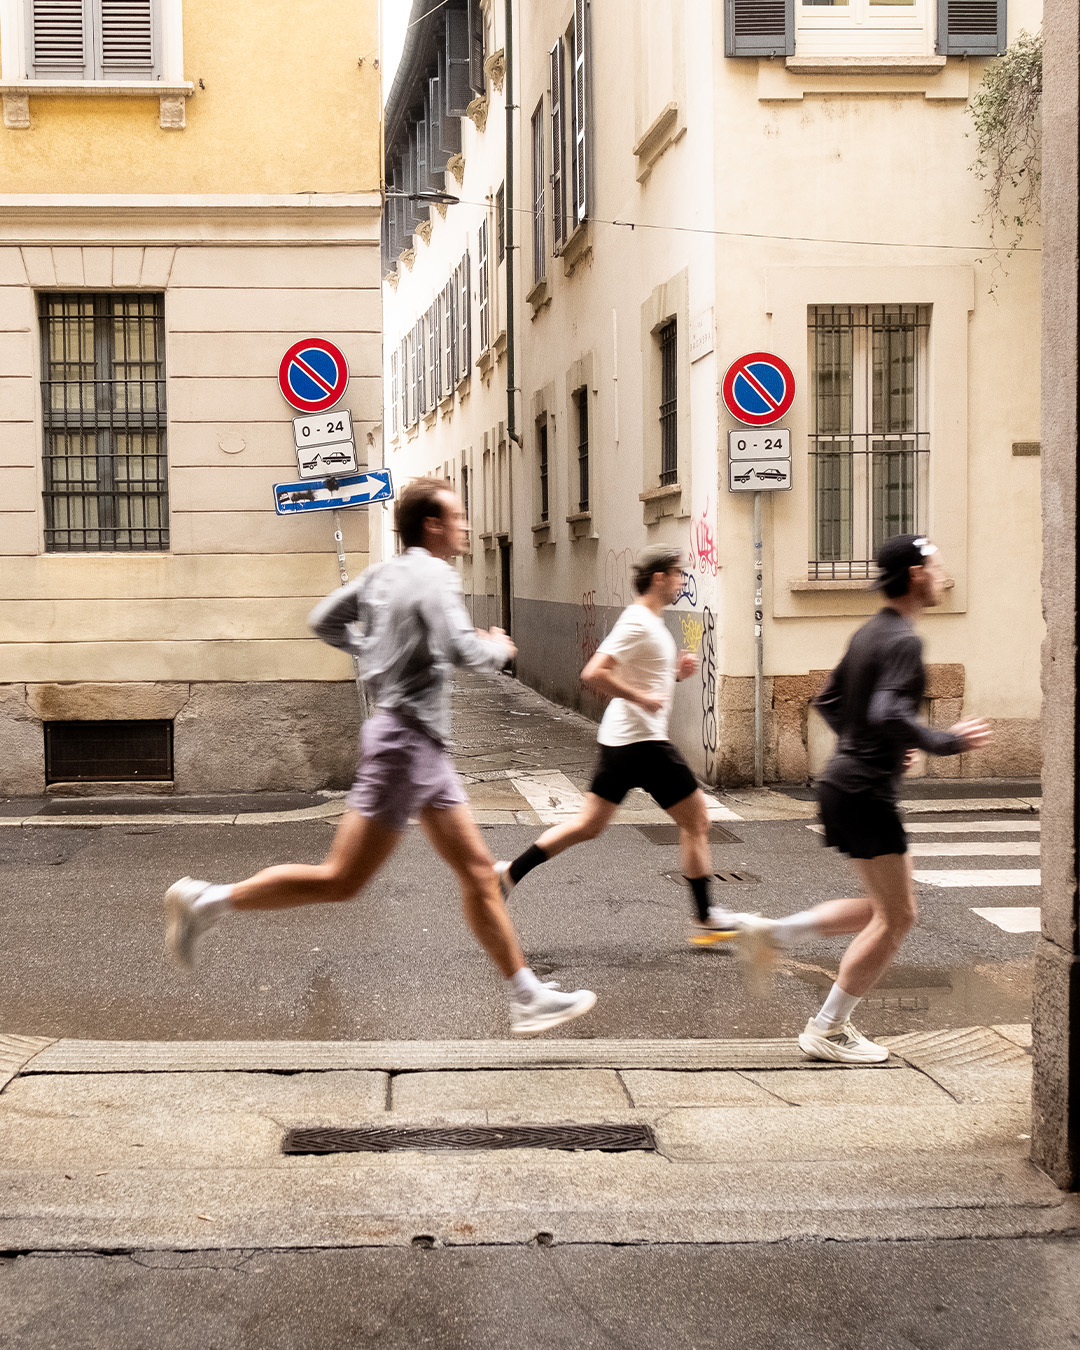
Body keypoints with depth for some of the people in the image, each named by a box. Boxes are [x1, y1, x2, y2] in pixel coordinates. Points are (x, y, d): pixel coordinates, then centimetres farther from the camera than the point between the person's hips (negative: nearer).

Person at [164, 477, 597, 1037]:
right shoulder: (432, 576, -14)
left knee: (478, 870, 10)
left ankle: (528, 997, 14)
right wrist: (498, 649, -6)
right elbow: (463, 651, -27)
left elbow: (325, 621, 19)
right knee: (342, 881, -4)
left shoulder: (383, 573, 11)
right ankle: (207, 900, 3)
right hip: (405, 741, -10)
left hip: (424, 748, 10)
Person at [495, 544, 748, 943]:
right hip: (642, 741, -10)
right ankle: (706, 918, 7)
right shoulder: (637, 623, -18)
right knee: (696, 819, 1)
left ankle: (510, 873, 13)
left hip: (620, 740, 10)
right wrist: (643, 698, -22)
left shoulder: (649, 621, 14)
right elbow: (594, 674, -25)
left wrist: (674, 671, 11)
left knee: (590, 824, 13)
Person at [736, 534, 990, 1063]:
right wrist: (948, 742, -19)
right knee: (896, 916, 0)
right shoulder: (903, 640, -17)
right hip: (865, 793, -10)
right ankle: (828, 1031, 7)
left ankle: (772, 933, 16)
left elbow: (828, 701, 20)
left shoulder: (868, 633, 12)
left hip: (843, 779, 10)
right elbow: (889, 713, -30)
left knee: (884, 908, 18)